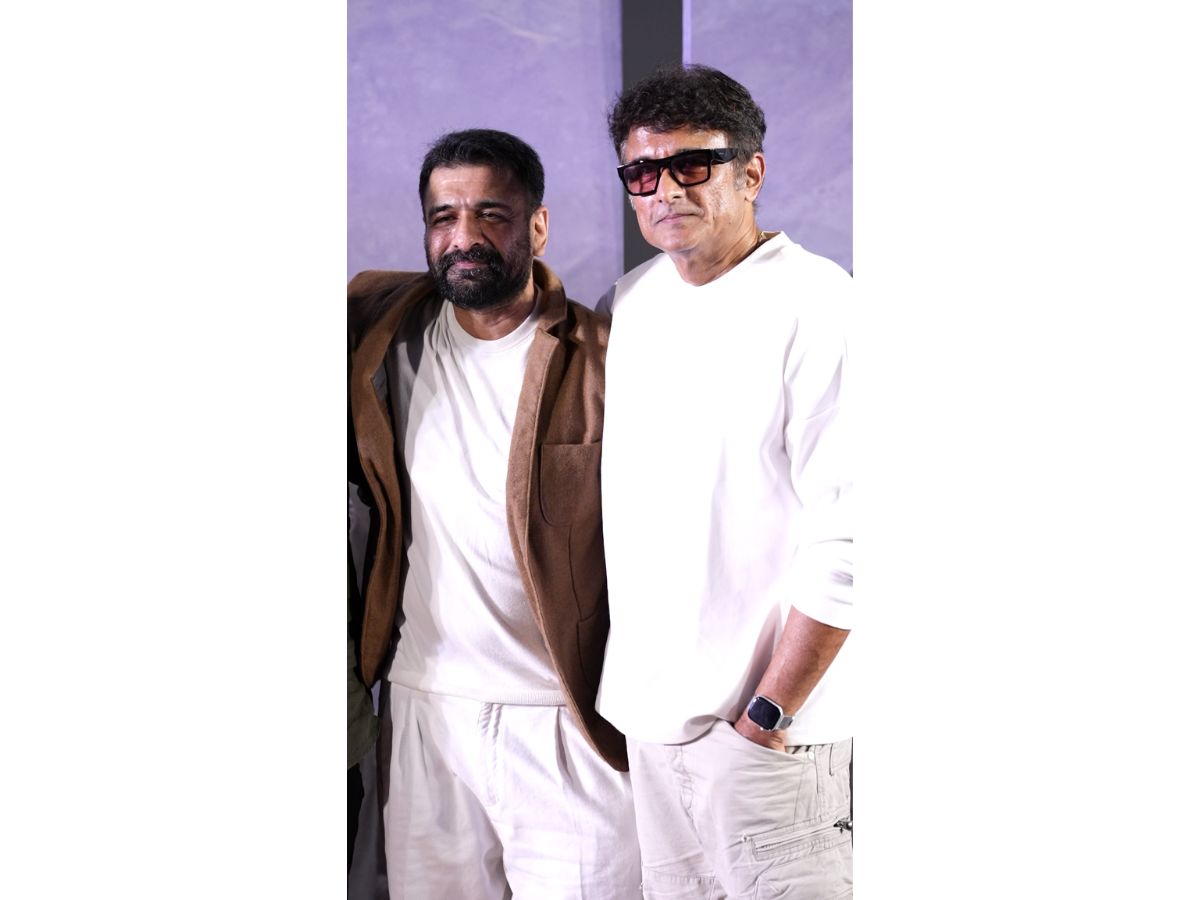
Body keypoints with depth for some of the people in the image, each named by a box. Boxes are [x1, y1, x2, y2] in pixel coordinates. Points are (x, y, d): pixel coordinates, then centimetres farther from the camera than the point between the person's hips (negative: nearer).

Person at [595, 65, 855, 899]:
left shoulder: (817, 306, -13)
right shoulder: (631, 300, 9)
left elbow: (847, 543, -18)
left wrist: (767, 714, -17)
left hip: (761, 716, -7)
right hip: (649, 705, 7)